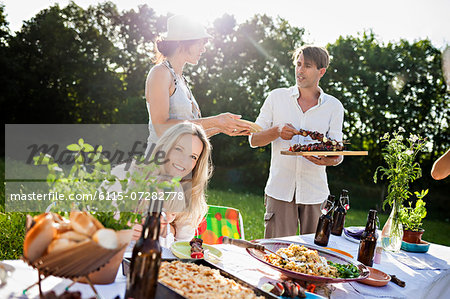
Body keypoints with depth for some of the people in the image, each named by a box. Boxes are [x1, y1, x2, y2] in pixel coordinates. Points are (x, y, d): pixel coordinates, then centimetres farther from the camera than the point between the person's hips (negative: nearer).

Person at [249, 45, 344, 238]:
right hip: (279, 189, -1)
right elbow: (253, 140, 4)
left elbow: (337, 154, 3)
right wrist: (277, 131, -16)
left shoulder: (334, 106, 5)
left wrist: (328, 160, -20)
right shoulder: (277, 97, 4)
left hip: (315, 192, 1)